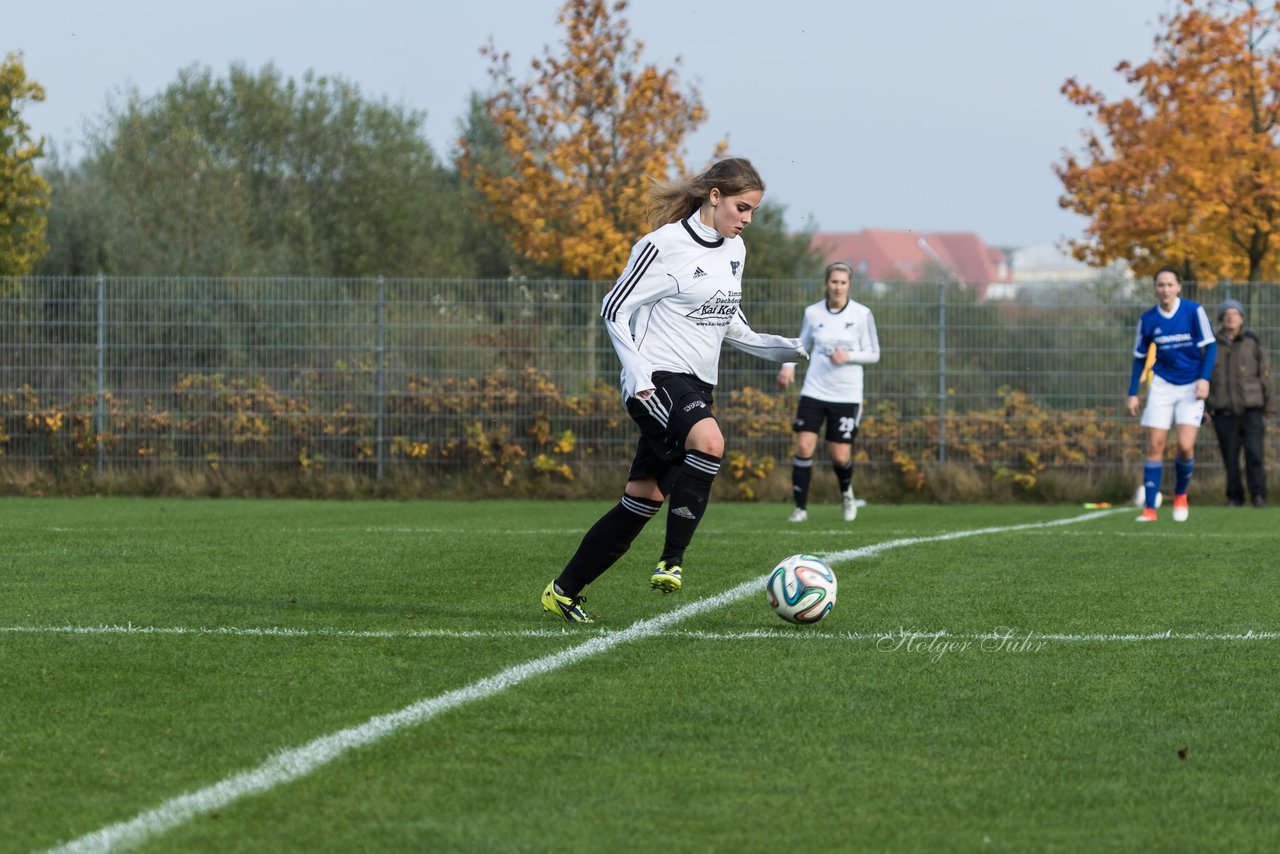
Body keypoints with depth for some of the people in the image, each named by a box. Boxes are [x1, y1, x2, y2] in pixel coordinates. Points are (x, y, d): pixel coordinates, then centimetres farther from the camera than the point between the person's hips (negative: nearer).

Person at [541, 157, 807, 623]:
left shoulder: (734, 251, 14)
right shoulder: (664, 246, -10)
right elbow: (614, 309, -7)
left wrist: (769, 345, 13)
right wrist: (635, 367, -19)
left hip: (694, 388, 8)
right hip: (657, 379, -8)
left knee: (644, 499, 5)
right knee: (709, 442, -35)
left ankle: (564, 590, 14)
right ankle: (672, 559, -25)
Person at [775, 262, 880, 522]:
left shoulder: (862, 314, -4)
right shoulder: (812, 313, 2)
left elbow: (873, 354, 0)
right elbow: (801, 345, 14)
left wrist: (848, 356, -18)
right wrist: (788, 366, -6)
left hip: (847, 395, -1)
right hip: (814, 391, 1)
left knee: (840, 457, -2)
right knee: (804, 447, -12)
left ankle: (846, 491, 33)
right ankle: (800, 508, 0)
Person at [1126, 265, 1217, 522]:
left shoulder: (1194, 311, -10)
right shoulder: (1147, 319, -2)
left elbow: (1210, 347, -4)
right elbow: (1139, 357, 8)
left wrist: (1204, 378, -17)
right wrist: (1133, 394, 4)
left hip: (1191, 386, -2)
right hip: (1162, 384, 2)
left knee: (1185, 446, -14)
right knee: (1155, 446, -5)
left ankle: (1180, 494, 14)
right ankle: (1149, 508, -1)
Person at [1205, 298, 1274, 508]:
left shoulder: (1253, 343, 5)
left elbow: (1265, 375, 6)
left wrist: (1269, 406, 2)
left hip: (1251, 409, -2)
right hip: (1224, 411, 2)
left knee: (1254, 452, -11)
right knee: (1230, 456, 0)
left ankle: (1258, 495, -5)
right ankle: (1234, 496, 10)